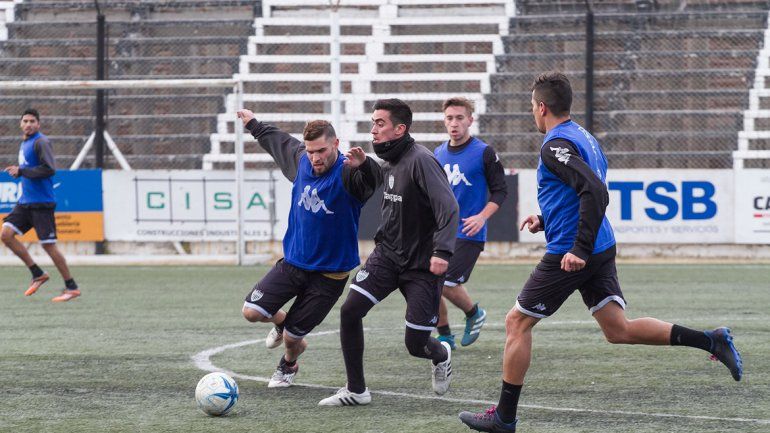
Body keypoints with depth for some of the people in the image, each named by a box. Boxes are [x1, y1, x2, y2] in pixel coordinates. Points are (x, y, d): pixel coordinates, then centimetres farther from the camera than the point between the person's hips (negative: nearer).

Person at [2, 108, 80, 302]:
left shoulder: (41, 142, -11)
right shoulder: (25, 143, 17)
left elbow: (49, 169, -22)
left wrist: (21, 171, -19)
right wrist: (20, 172, 13)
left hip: (41, 203, -9)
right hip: (25, 202, 9)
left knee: (48, 245, -8)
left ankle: (71, 287, 2)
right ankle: (37, 274, 5)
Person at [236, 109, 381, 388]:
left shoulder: (346, 173, -22)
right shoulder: (302, 161, -3)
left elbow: (372, 182, -45)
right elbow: (279, 141, 19)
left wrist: (364, 166, -68)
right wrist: (253, 125, 34)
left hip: (329, 274, -5)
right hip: (293, 262, 5)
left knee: (292, 338, 1)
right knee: (252, 311, -8)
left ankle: (288, 365, 38)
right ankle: (281, 322, 29)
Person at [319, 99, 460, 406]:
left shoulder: (420, 160, -19)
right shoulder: (387, 164, 7)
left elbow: (448, 207, -25)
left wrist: (442, 251, -34)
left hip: (422, 265, -7)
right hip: (387, 254, 7)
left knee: (416, 344, -4)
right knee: (350, 311, -10)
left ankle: (441, 356, 34)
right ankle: (356, 390, 2)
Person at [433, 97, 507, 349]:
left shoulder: (484, 153, -6)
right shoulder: (438, 154, 10)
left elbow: (500, 191, -4)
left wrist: (482, 217, -17)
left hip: (468, 234, -6)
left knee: (447, 283, -14)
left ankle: (474, 314, 16)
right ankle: (445, 336, 16)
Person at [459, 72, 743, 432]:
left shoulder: (556, 145, -15)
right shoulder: (584, 137, 15)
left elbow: (596, 192, -28)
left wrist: (579, 250, -28)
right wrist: (545, 220, 22)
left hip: (568, 256, -9)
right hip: (602, 250, 9)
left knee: (517, 322, 4)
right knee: (618, 330, 6)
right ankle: (711, 340, -4)